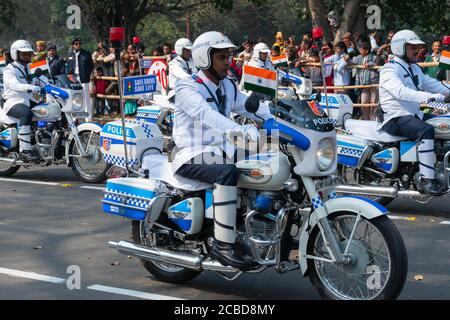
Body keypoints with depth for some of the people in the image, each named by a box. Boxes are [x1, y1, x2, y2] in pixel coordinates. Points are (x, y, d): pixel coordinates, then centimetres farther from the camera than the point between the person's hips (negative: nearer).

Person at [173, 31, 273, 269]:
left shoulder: (227, 86, 14)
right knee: (227, 173, -36)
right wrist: (239, 130, -47)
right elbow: (206, 114, -31)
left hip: (221, 152, 8)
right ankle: (223, 245, -34)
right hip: (194, 157, -8)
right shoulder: (188, 89, -12)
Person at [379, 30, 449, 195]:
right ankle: (427, 180, -36)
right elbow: (400, 92, -30)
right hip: (396, 118, -10)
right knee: (426, 130, -33)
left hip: (414, 114, 10)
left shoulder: (415, 68, 21)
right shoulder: (390, 70, -11)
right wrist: (429, 97, -40)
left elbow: (431, 83, 18)